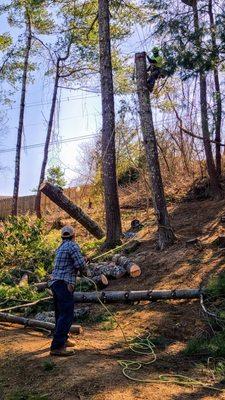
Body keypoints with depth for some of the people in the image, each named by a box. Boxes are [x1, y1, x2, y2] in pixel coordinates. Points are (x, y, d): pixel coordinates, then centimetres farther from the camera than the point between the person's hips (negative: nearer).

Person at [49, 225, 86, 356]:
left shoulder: (61, 247, 16)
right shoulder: (72, 245, -11)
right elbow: (80, 263, -16)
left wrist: (83, 260, 25)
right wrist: (84, 271, 5)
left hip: (55, 282, 10)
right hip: (64, 284, -9)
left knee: (61, 313, 19)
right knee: (67, 315, -8)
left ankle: (63, 339, 31)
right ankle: (57, 346, -9)